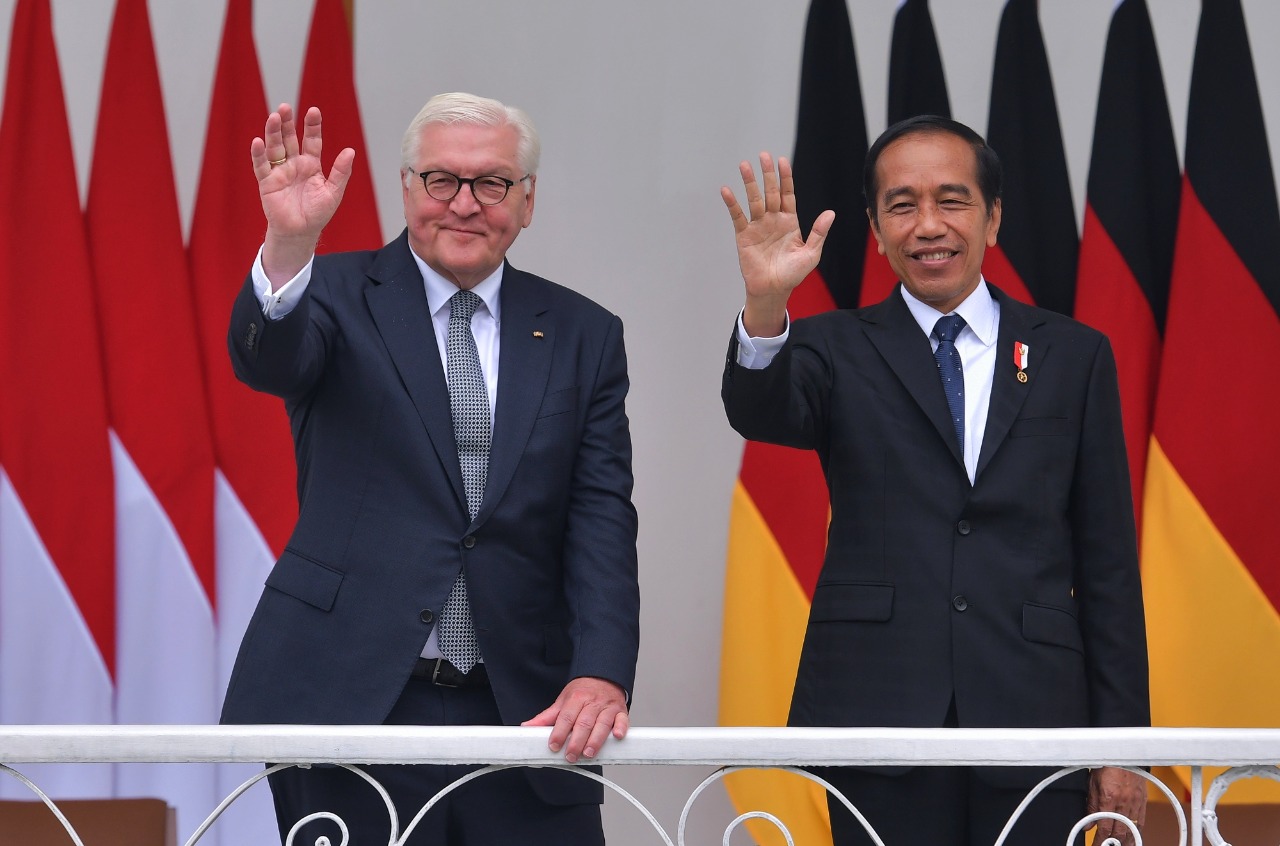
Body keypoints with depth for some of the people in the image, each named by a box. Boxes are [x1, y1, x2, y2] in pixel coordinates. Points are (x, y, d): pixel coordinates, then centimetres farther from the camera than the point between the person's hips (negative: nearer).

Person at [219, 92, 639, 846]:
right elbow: (268, 360, -18)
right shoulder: (338, 296, 4)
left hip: (529, 712, 2)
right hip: (350, 704, -2)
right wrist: (288, 246, -39)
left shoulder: (584, 337, 10)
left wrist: (600, 674, -12)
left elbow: (601, 522, 2)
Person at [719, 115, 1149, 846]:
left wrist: (1122, 742, 3)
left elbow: (1108, 563, 7)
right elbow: (761, 414, -14)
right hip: (880, 725, -1)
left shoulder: (1074, 356, 9)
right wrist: (766, 305, -35)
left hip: (1031, 726, 1)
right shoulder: (838, 347, 8)